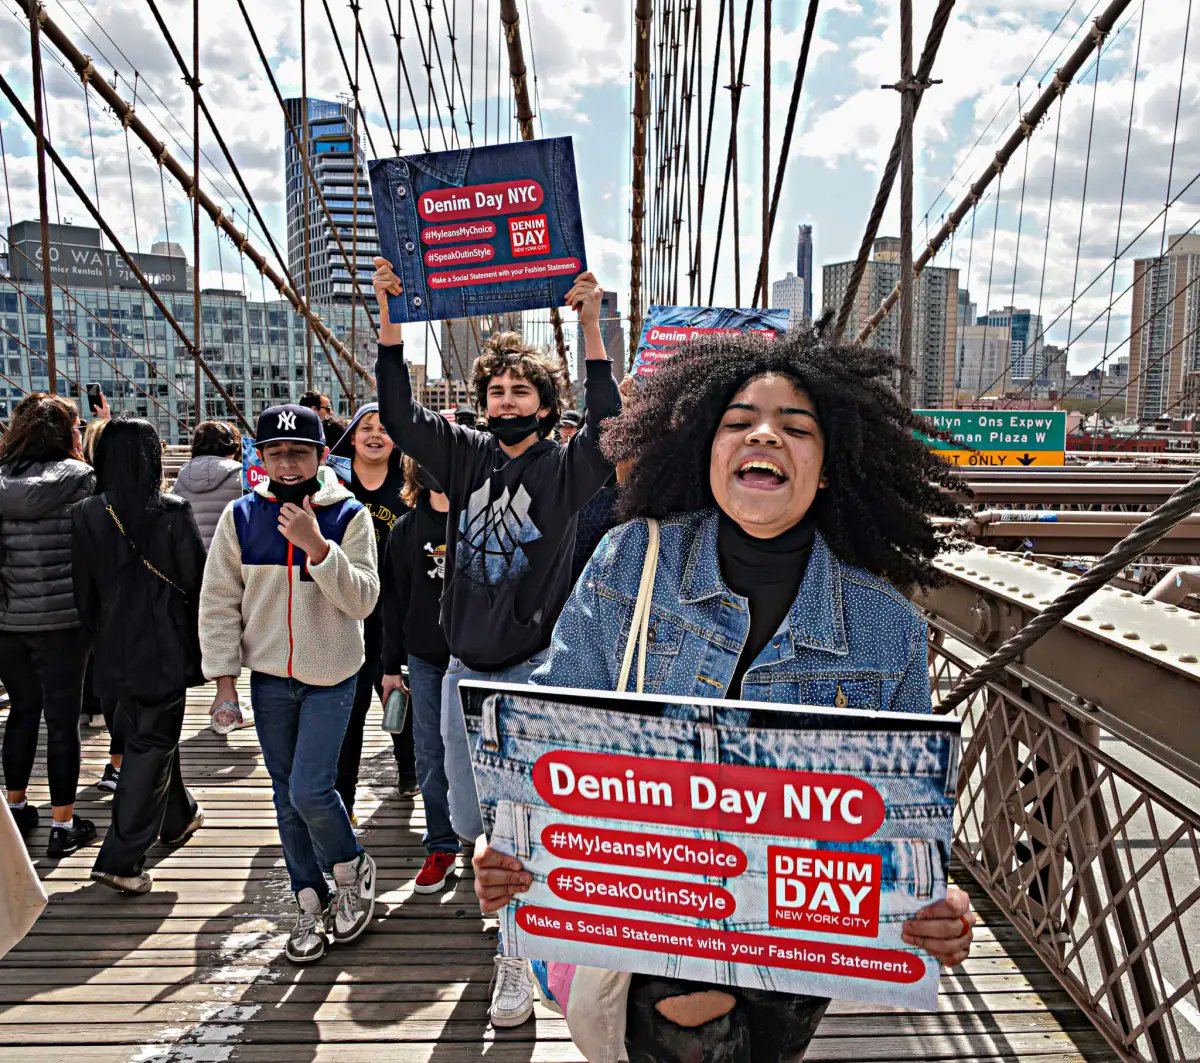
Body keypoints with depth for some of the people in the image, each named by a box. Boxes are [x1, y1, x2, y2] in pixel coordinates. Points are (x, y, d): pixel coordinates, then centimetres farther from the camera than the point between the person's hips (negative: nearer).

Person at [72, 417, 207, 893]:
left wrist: (98, 635, 17)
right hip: (163, 650, -4)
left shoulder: (85, 515, -4)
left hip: (113, 653, 5)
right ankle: (120, 858, 6)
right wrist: (202, 643, 2)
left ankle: (178, 817, 41)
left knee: (149, 734, 22)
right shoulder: (172, 513, -15)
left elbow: (83, 589, 3)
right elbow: (197, 582, -11)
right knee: (152, 745, 6)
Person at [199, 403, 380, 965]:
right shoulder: (241, 516, -1)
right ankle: (311, 901, 29)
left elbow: (363, 600, -15)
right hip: (269, 679, 3)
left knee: (309, 791, -10)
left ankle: (350, 871, 20)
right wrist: (223, 676, -2)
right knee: (286, 798, 12)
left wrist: (317, 547, -26)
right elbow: (219, 601, 2)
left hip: (331, 680, -3)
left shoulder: (349, 516, -7)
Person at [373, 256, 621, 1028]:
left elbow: (607, 430, -24)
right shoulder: (466, 456, 5)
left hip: (536, 668, -4)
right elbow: (401, 416, -1)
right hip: (466, 668, 5)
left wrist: (591, 326, -26)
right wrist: (388, 314, -7)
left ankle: (517, 957, 22)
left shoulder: (564, 468, -5)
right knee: (469, 821, 15)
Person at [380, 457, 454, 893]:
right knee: (430, 757, 9)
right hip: (425, 660, 3)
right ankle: (441, 846, 25)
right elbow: (394, 600, 7)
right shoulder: (406, 530, 4)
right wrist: (391, 666, 7)